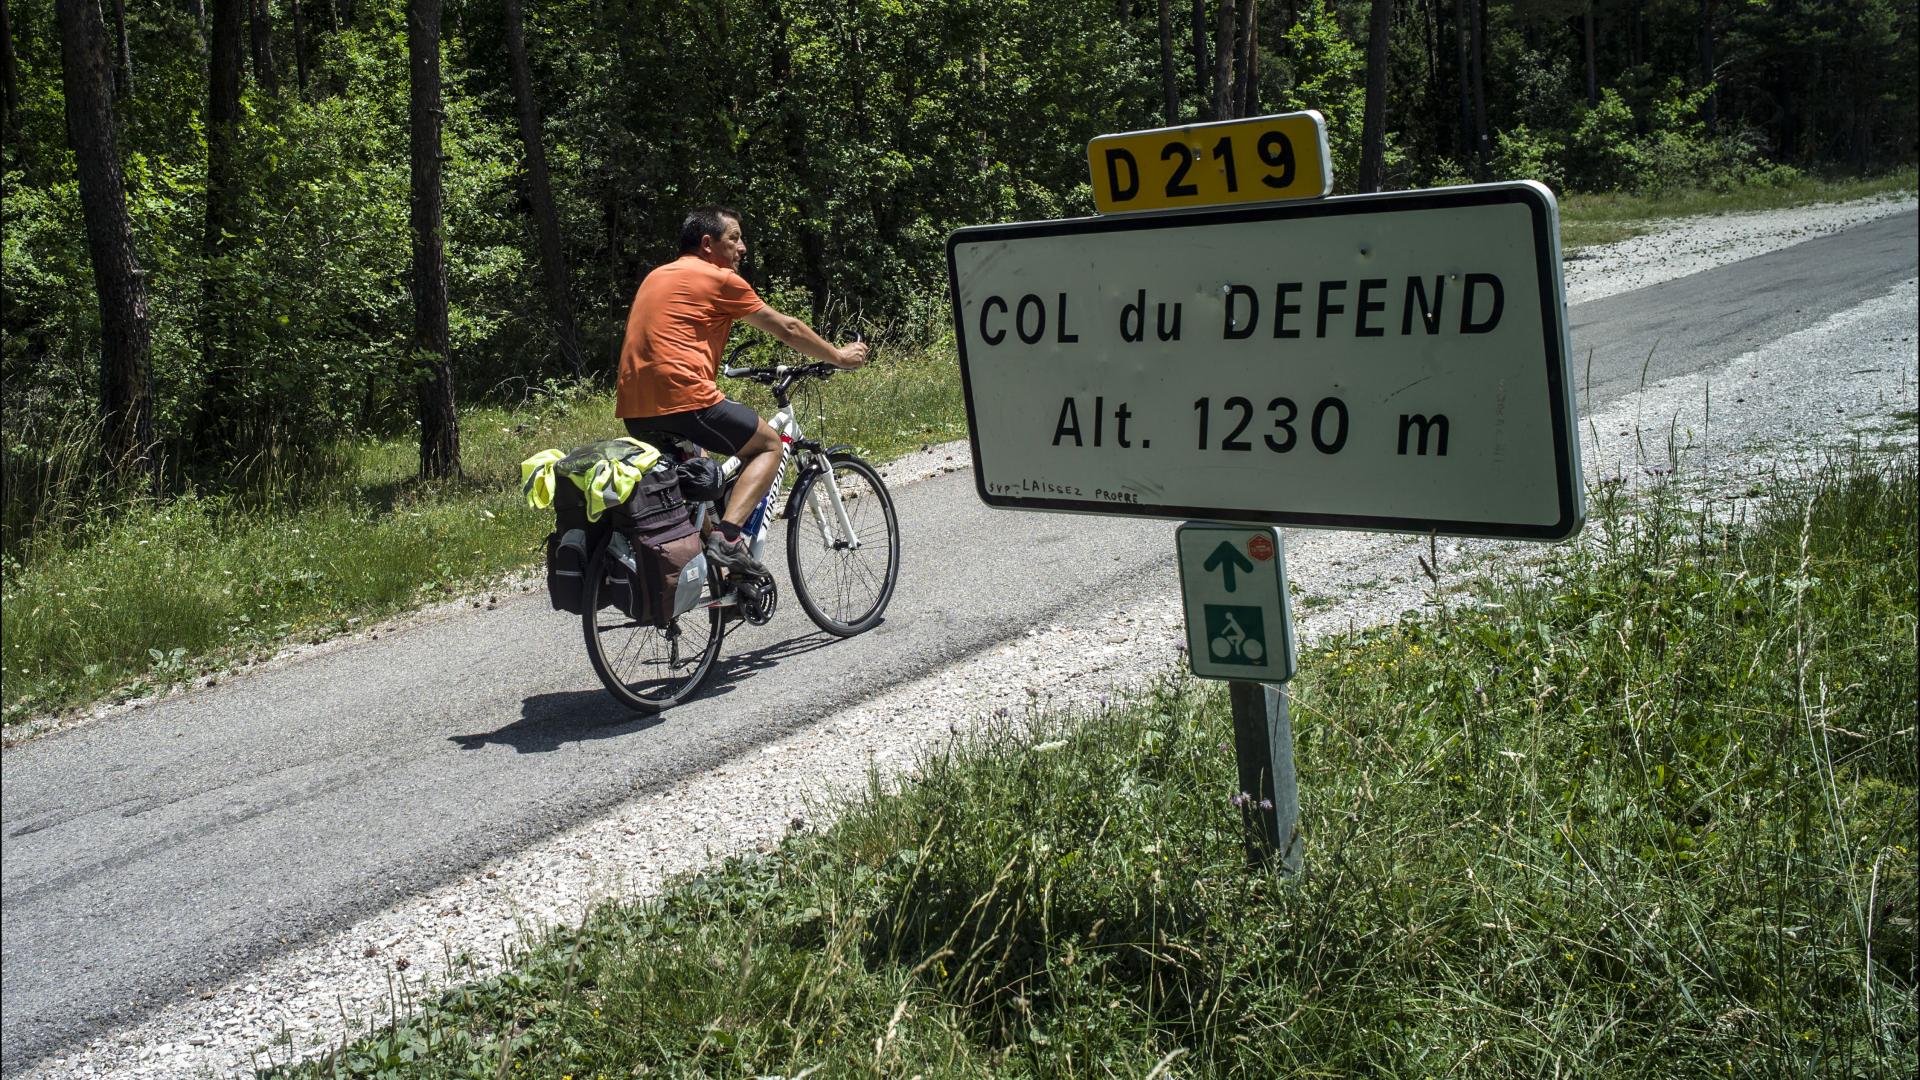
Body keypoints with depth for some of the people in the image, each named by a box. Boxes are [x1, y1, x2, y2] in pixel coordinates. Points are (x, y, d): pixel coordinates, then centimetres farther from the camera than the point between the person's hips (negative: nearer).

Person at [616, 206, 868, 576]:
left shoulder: (656, 277, 23)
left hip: (633, 411, 8)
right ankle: (727, 537, -9)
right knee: (769, 444, 9)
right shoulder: (720, 279, 1)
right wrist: (839, 356, 21)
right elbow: (786, 329, 8)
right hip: (684, 399, -8)